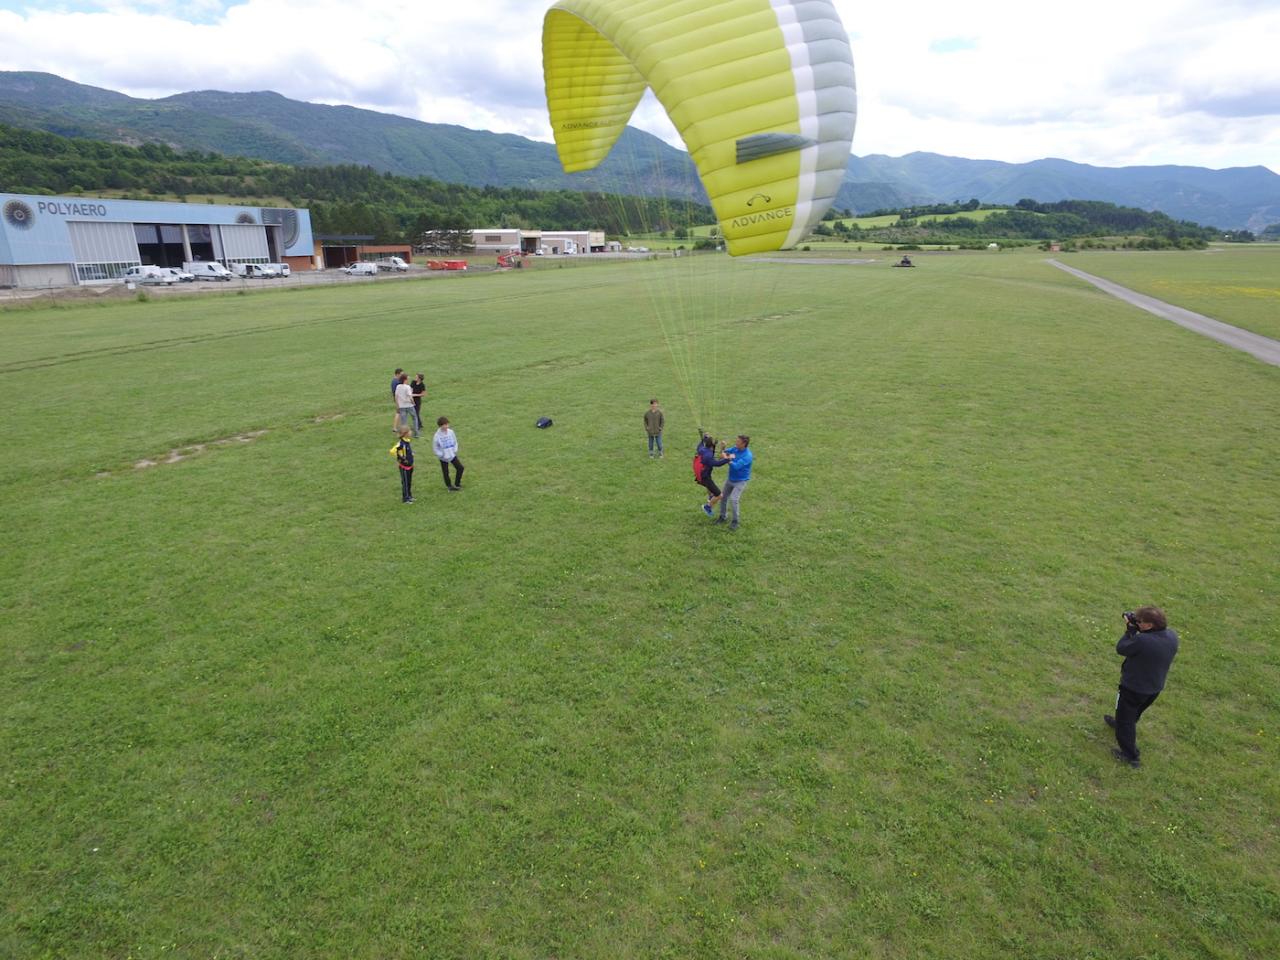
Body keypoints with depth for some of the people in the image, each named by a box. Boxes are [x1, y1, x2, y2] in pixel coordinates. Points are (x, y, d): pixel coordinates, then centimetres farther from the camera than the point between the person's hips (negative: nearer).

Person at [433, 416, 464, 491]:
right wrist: (441, 455, -14)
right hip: (443, 458, -3)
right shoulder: (437, 436, -18)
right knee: (446, 473, 8)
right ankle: (449, 486, 29)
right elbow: (435, 448, -9)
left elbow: (455, 442, 6)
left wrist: (455, 450, -5)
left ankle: (456, 484, 17)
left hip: (452, 455, 3)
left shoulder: (451, 432, -8)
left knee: (460, 468, 0)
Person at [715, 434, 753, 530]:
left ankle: (735, 521, -2)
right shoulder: (735, 448, -6)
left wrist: (727, 459, -29)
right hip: (730, 479, 7)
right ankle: (722, 517, 32)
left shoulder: (747, 456, -27)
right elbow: (725, 452, 6)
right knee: (723, 498, 13)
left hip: (740, 481, -7)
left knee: (733, 500, -20)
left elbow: (736, 466, -36)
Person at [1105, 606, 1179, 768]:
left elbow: (1121, 649, -22)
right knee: (1134, 713, 34)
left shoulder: (1142, 640, -38)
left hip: (1134, 687, -7)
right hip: (1155, 687, 7)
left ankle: (1129, 756, 21)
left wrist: (1130, 630, -15)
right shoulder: (1172, 636, -14)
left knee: (1125, 720, 12)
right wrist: (1138, 631, -10)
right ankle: (1121, 724, 60)